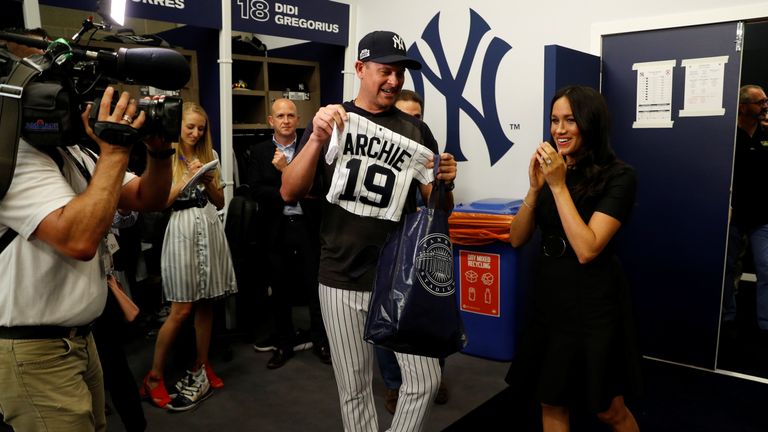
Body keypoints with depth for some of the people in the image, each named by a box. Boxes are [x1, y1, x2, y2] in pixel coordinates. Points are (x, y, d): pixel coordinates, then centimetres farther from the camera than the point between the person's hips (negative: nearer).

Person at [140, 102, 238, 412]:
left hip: (210, 227, 5)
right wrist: (188, 179, -13)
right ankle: (154, 377, 9)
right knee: (181, 309, -5)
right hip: (182, 229, -4)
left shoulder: (209, 155, 13)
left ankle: (201, 368, 21)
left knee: (206, 303, 7)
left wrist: (208, 181, -4)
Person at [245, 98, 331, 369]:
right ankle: (283, 344, 25)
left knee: (315, 286, 7)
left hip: (308, 226, -1)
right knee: (280, 290, 10)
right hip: (277, 229, 1)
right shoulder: (259, 152, 5)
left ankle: (320, 342, 22)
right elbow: (255, 190, -5)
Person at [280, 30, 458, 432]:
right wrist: (318, 139, -23)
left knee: (425, 381, 2)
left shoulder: (416, 130, 3)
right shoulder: (330, 120, 2)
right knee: (353, 388, 13)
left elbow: (438, 209, 5)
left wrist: (445, 184, -18)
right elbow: (290, 193, -7)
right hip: (342, 279, 0)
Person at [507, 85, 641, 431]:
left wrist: (559, 186, -20)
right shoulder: (553, 170, 4)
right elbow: (516, 239, 1)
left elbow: (587, 249, -22)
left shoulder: (618, 176, -12)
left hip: (592, 303, -5)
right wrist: (536, 187, -12)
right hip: (548, 297, 5)